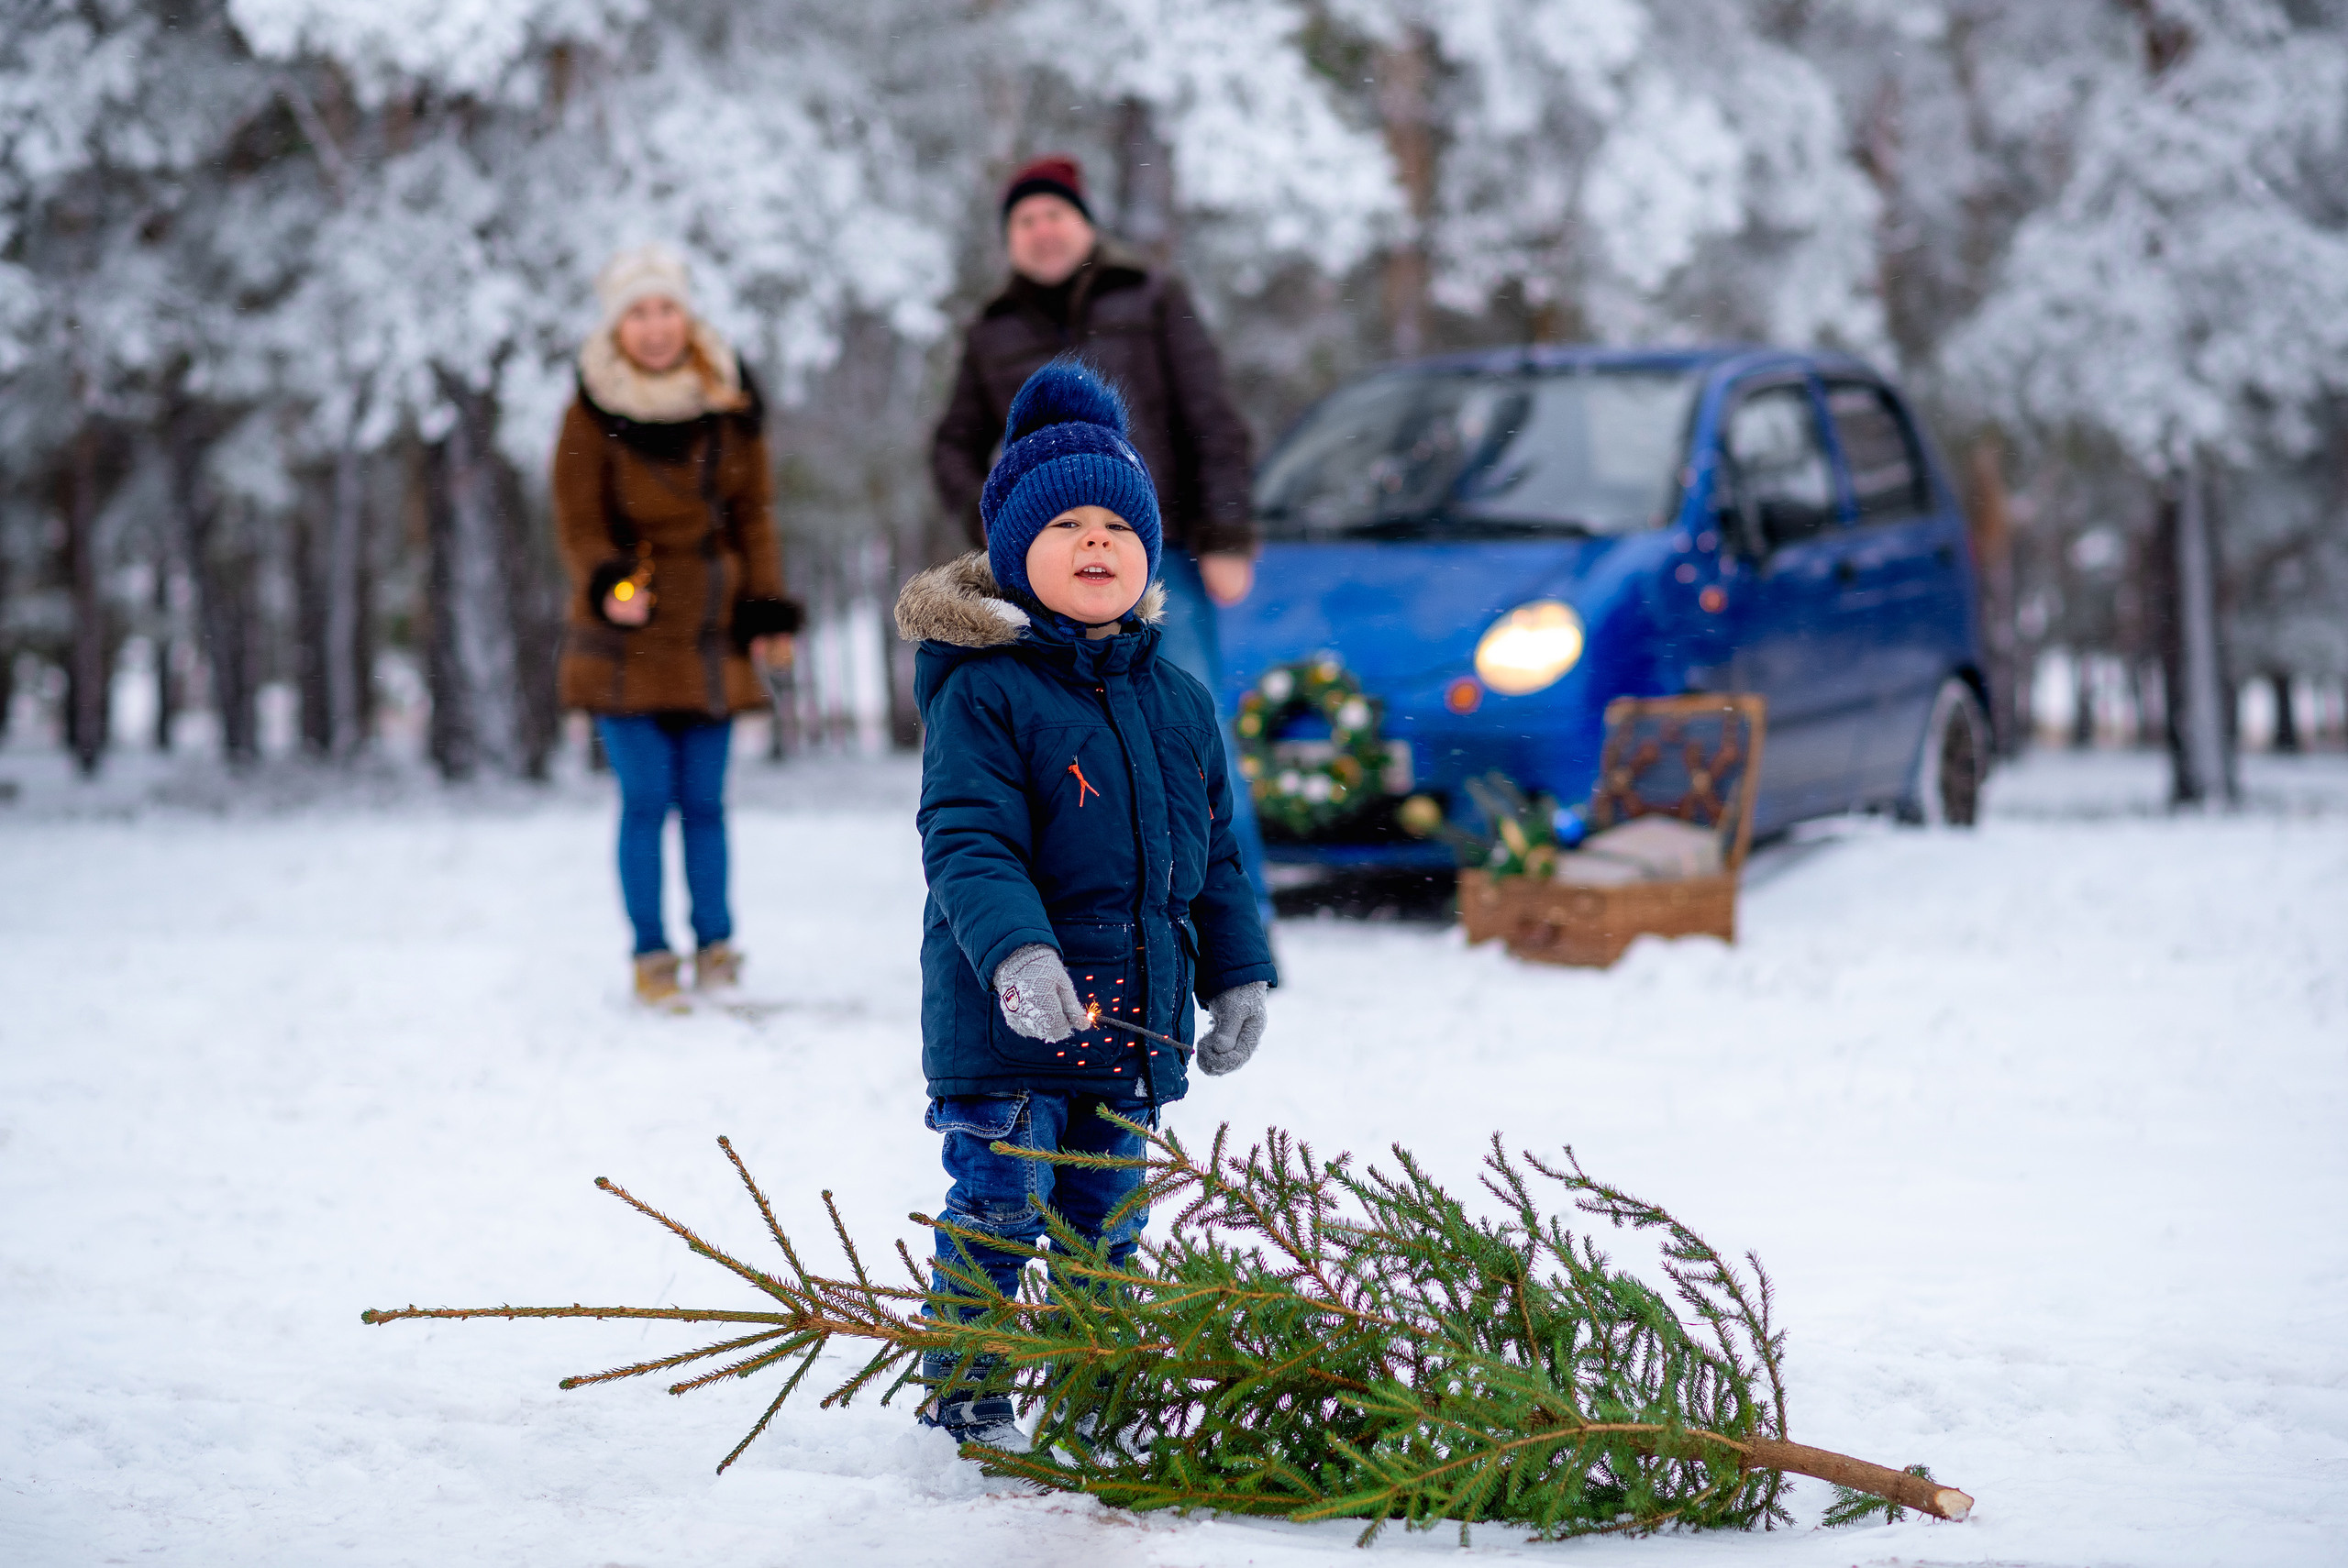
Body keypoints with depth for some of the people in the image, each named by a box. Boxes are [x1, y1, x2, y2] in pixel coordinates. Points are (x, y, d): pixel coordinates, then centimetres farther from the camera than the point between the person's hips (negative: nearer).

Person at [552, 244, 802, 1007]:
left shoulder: (730, 405, 5)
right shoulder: (591, 416, -6)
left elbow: (752, 512, 12)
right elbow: (579, 523, -6)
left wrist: (767, 611, 6)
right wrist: (608, 585, -26)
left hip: (711, 636, 3)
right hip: (625, 637, -3)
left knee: (704, 799, 6)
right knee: (647, 799, -4)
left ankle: (715, 946, 16)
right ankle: (651, 955, 6)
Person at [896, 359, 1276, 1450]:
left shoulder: (1178, 702, 10)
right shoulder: (983, 691, -10)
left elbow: (1213, 852, 18)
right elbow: (966, 841, -18)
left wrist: (1238, 975, 15)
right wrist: (1014, 956, -32)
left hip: (1136, 1017, 6)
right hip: (1003, 1017, -6)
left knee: (1109, 1215, 13)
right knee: (1000, 1207, -3)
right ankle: (961, 1387, 12)